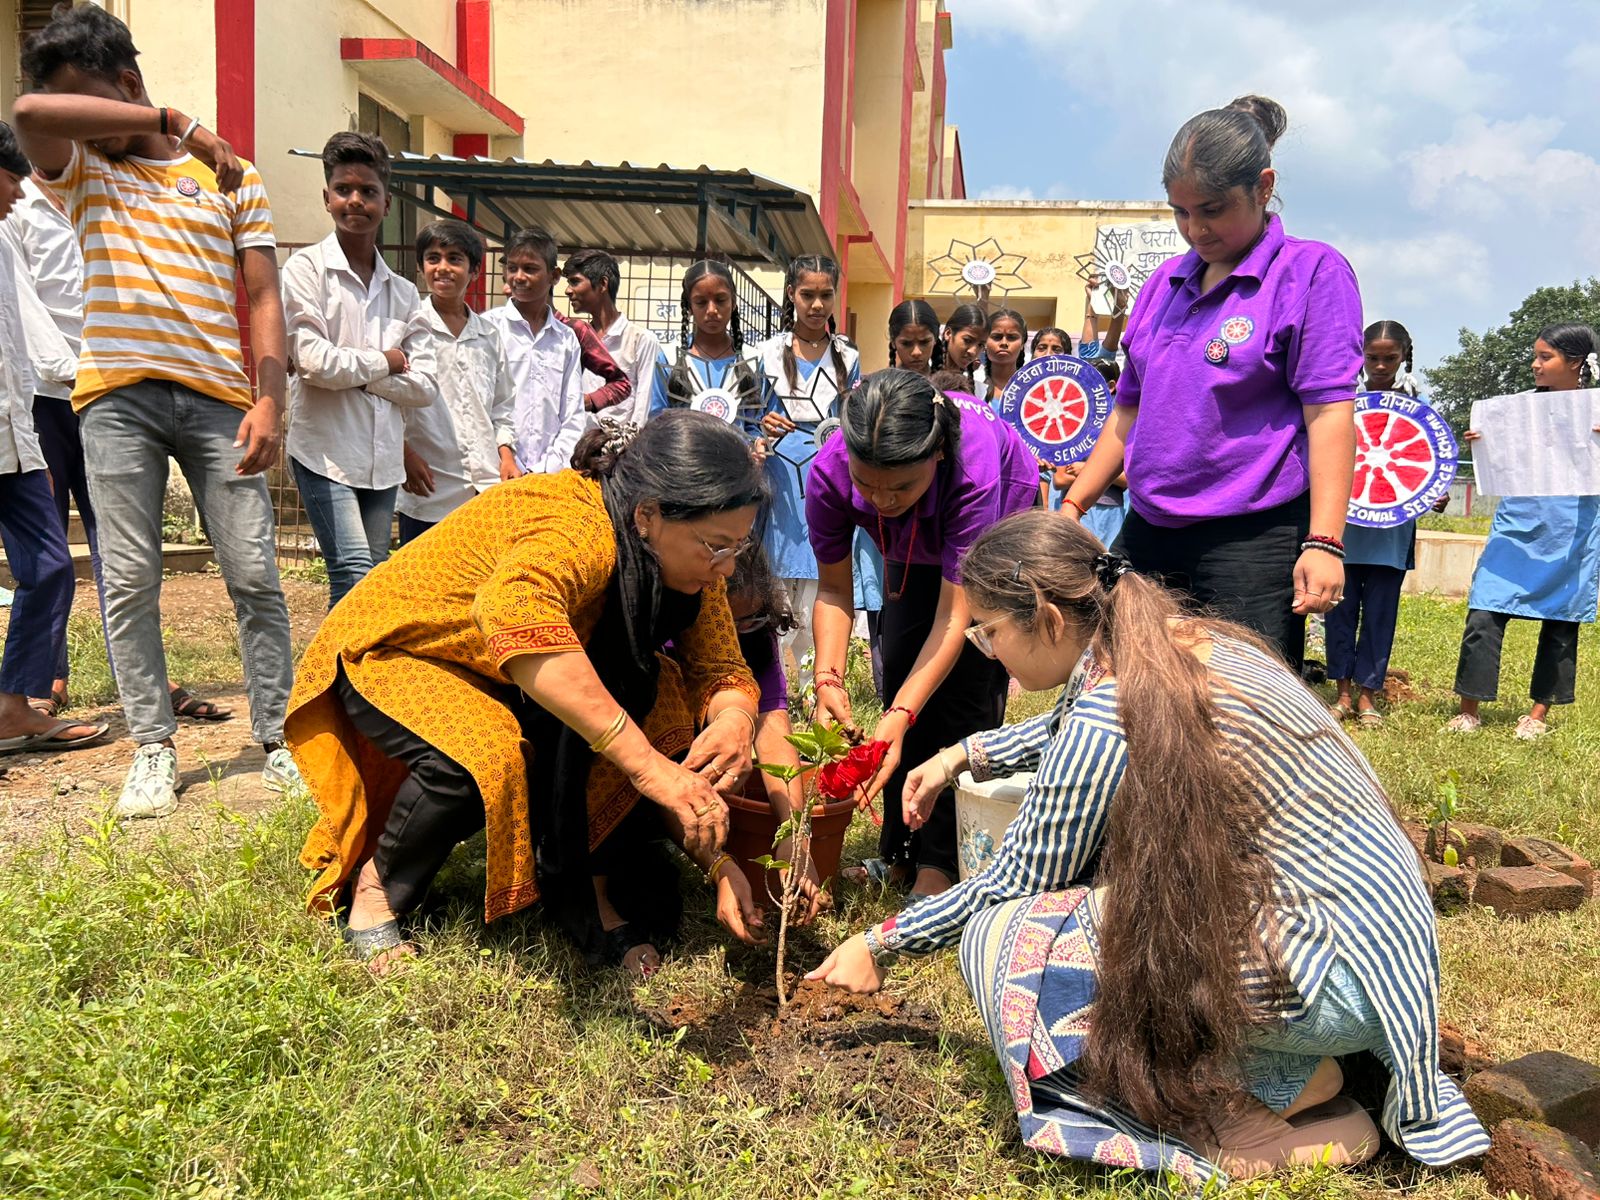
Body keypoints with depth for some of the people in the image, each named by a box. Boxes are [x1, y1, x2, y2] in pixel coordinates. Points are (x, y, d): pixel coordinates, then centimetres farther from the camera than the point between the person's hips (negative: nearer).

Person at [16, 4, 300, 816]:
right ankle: (153, 750, 9)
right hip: (117, 397, 1)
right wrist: (175, 125, -7)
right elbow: (29, 113, -8)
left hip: (218, 396, -1)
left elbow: (262, 298, 6)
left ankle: (278, 740, 8)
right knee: (129, 582, 0)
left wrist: (269, 401, -7)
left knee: (254, 576, -2)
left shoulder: (233, 177, 13)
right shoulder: (82, 172, 15)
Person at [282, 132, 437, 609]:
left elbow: (424, 388, 4)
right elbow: (313, 361, -14)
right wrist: (384, 363, -1)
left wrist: (348, 368, -6)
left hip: (383, 461, 5)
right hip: (325, 451, -5)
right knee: (356, 577, -15)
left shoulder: (403, 292, 13)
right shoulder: (305, 268, -1)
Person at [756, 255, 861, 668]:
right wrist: (765, 428, -14)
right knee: (775, 587, -3)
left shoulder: (847, 357, 10)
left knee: (819, 587, 0)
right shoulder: (769, 353, 5)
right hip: (782, 481, -1)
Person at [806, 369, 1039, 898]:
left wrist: (901, 717, -51)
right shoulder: (830, 472, -35)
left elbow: (954, 616, -42)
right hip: (919, 547, 4)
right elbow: (834, 588, -21)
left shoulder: (973, 468, -45)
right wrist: (828, 679, -36)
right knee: (900, 671, -5)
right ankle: (899, 854, 7)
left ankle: (940, 863, -4)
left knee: (967, 686, -14)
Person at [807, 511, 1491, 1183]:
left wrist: (881, 943, 4)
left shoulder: (1106, 719, -22)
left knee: (1003, 941, -14)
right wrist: (967, 754, 24)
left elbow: (1011, 885, -9)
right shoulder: (1174, 637, 2)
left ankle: (1291, 1091, -2)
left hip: (1335, 972, -9)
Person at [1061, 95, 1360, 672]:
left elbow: (1328, 413, -11)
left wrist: (1323, 543, -20)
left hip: (1254, 543, -6)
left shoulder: (1311, 272, -3)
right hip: (1148, 537, 6)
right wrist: (1073, 505, 14)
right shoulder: (1165, 282, 14)